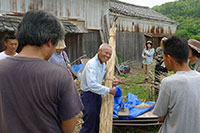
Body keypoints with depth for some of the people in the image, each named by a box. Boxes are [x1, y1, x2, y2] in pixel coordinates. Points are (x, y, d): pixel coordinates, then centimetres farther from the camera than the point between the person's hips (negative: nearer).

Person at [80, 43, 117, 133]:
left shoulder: (104, 64, 6)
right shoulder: (91, 64, -24)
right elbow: (92, 84, -35)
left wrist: (112, 80, 2)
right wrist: (109, 90, -29)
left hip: (97, 94, 9)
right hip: (88, 95, -9)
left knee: (97, 122, 18)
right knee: (89, 122, -3)